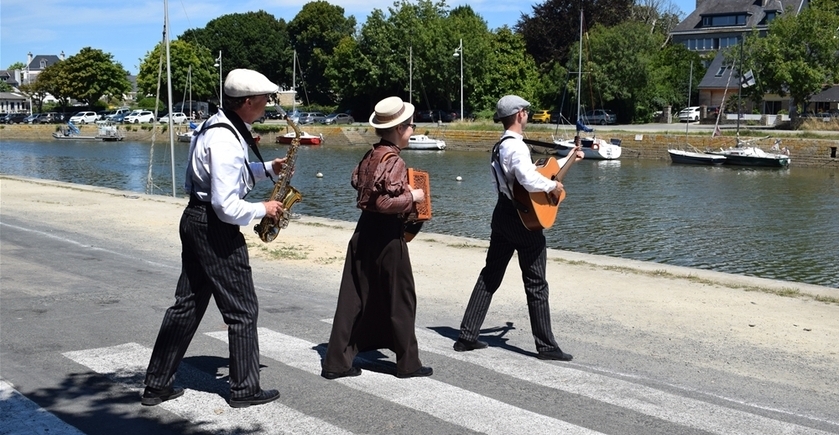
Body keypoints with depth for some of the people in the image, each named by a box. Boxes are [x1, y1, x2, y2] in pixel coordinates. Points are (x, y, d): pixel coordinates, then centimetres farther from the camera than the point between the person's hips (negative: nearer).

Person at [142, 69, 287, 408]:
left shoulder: (218, 125, 9)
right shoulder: (226, 143, -23)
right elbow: (227, 207, -26)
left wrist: (267, 169, 12)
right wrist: (262, 210, -10)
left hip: (195, 221, 10)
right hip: (215, 229, -10)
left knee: (188, 304, 14)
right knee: (242, 309, 2)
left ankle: (157, 385, 20)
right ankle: (245, 390, 13)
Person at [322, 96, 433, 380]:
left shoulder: (371, 156, 8)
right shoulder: (394, 161, -17)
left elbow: (357, 182, 22)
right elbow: (387, 202, -26)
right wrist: (412, 197, -10)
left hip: (365, 230, 8)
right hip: (387, 234, -8)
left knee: (355, 298, 10)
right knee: (400, 299, 5)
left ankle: (337, 362, 12)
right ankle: (408, 364, 15)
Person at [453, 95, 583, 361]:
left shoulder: (501, 146, 14)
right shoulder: (516, 146, -17)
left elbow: (536, 169, 22)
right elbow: (529, 179, -34)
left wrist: (567, 160, 26)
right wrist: (553, 186, -15)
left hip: (503, 214, 9)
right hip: (523, 218, -9)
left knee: (490, 277, 13)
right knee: (536, 284, -1)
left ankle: (467, 336, 15)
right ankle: (546, 346, 7)